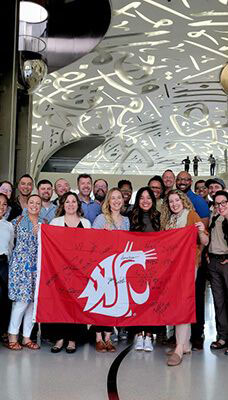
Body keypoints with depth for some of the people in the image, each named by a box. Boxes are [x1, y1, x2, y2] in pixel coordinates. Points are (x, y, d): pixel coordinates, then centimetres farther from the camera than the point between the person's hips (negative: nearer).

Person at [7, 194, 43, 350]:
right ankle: (13, 336, 5)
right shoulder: (18, 221, 5)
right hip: (21, 264, -3)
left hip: (38, 266, 4)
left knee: (34, 300, 3)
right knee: (22, 299, -9)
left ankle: (27, 337, 13)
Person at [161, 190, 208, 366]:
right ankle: (186, 343, 17)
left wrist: (201, 232, -26)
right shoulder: (168, 219, 16)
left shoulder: (192, 215, -2)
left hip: (187, 264, -6)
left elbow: (205, 242, -7)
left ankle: (179, 348, -15)